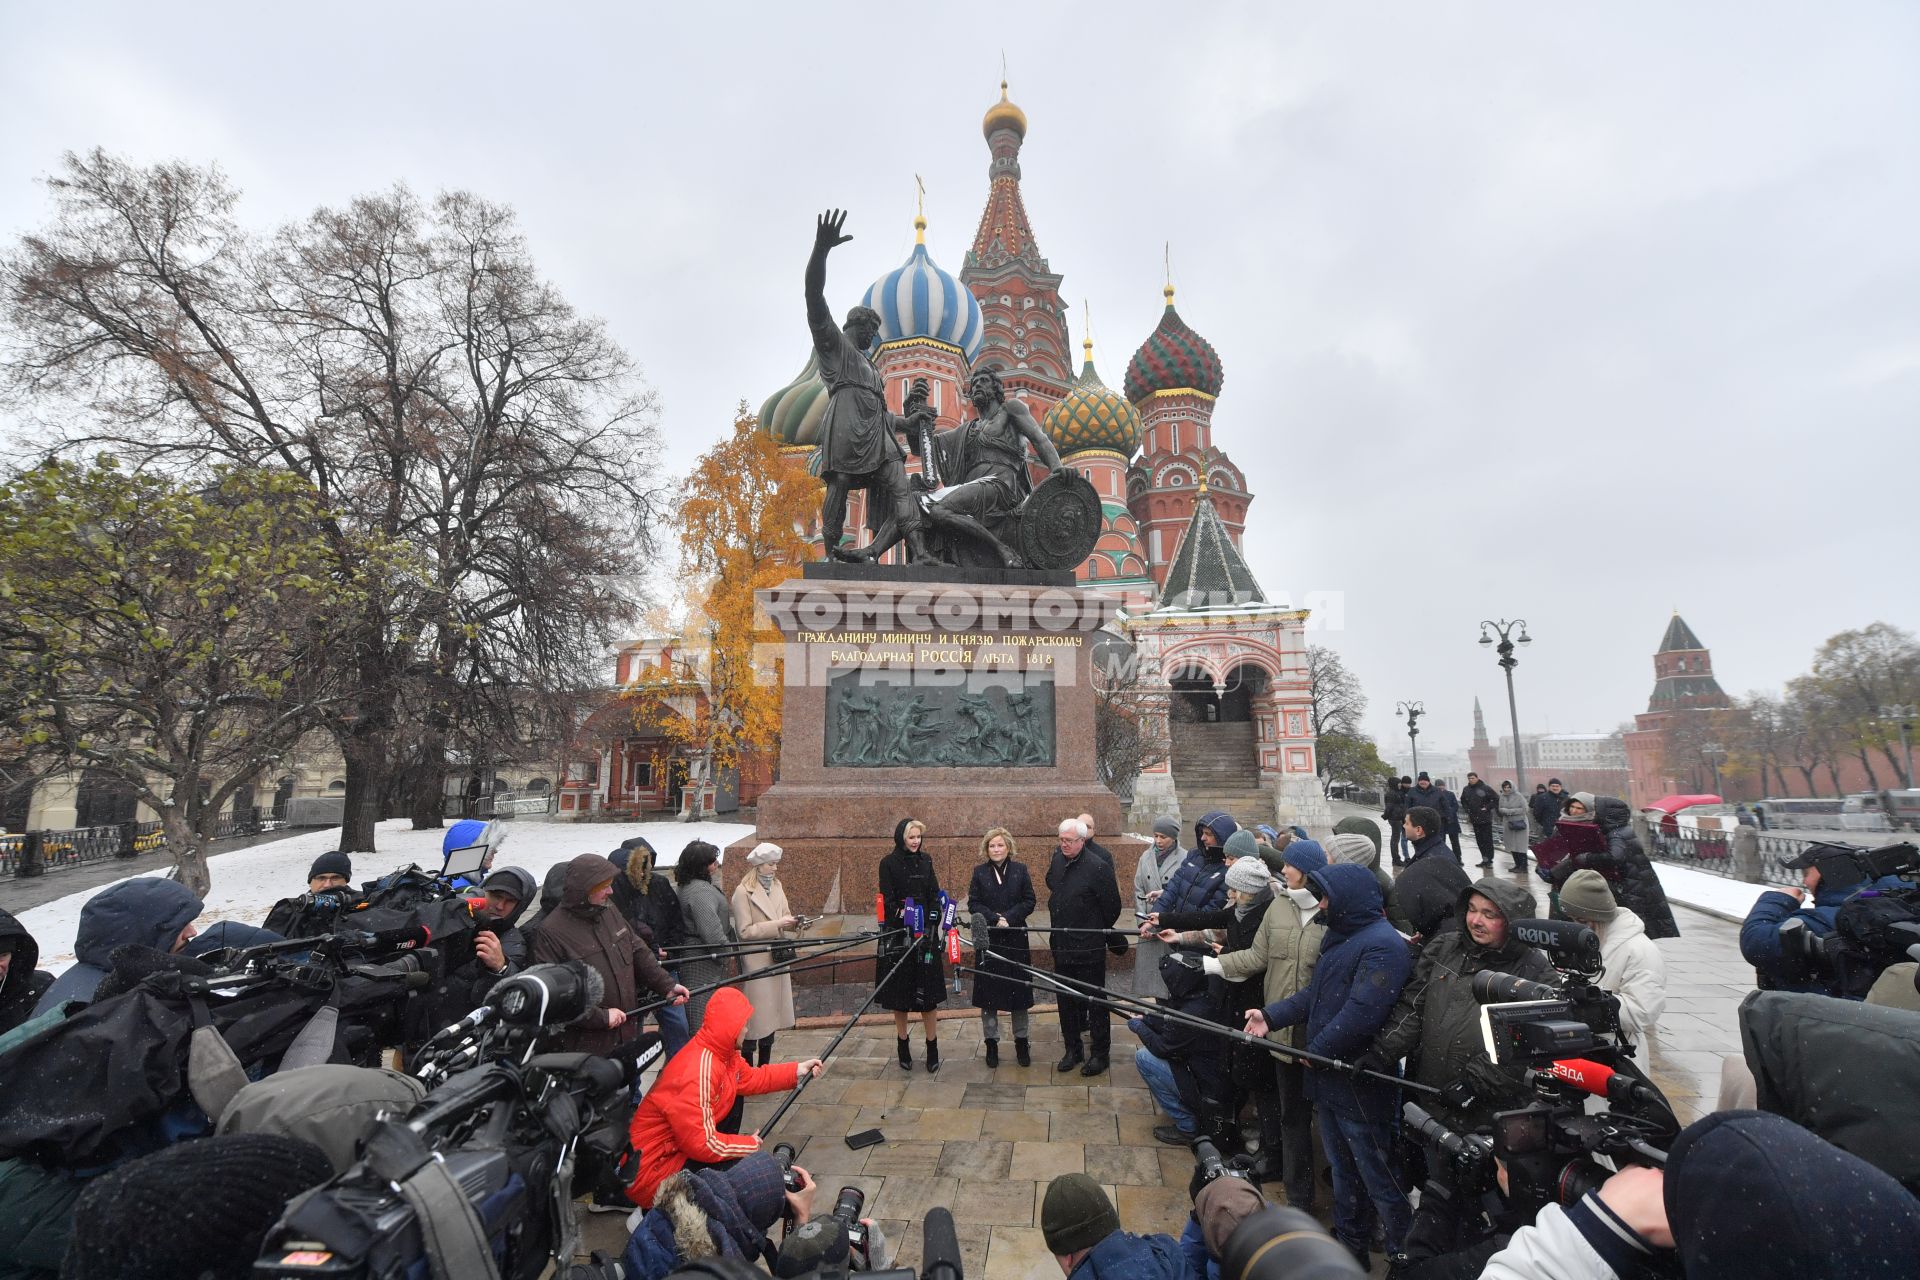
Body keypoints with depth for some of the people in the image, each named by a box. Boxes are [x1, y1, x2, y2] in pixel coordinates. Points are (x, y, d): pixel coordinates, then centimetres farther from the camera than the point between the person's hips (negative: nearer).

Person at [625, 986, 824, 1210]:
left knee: (735, 1098, 13)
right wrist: (750, 1145, -14)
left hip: (679, 1146, 10)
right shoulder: (698, 1071, -31)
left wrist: (798, 1070, 11)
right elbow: (701, 1144, -28)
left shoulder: (722, 1052, -3)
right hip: (652, 1172, -10)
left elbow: (749, 1078, 13)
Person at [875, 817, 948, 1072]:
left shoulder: (925, 860, 7)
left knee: (928, 994, 2)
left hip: (925, 935, 3)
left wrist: (930, 927, -7)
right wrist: (905, 918, -20)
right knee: (900, 995, 7)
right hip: (898, 935, -2)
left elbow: (935, 896, 5)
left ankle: (932, 1049, 13)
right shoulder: (889, 863, -4)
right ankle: (903, 1048, 22)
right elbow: (888, 901, -8)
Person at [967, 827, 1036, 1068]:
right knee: (988, 992, 5)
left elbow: (1029, 901, -1)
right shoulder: (979, 872, 1)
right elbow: (973, 904, -2)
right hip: (987, 939, 0)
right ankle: (991, 1043, 19)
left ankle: (1021, 1041, 22)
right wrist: (995, 919, -15)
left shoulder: (1020, 870, 1)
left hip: (1016, 939, 0)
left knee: (1019, 991, 6)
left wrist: (1009, 918, -14)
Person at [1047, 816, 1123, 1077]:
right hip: (1061, 946, 7)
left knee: (1094, 1000, 6)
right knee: (1066, 999, 16)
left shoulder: (1097, 867, -20)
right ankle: (1072, 1050, 30)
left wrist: (1098, 932, 0)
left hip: (1089, 949, -6)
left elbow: (1113, 907, -12)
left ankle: (1100, 1053, 21)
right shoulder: (1057, 859, 2)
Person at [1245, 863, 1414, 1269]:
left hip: (1360, 1085, -9)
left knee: (1378, 1178, 5)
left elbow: (1361, 1015, -28)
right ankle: (1350, 1245, 38)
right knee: (1342, 1169, 22)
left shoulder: (1383, 944, -22)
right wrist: (1271, 1015, 0)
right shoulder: (1342, 936, 10)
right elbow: (1316, 995, 12)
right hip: (1330, 1080, 9)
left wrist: (1315, 1049, -17)